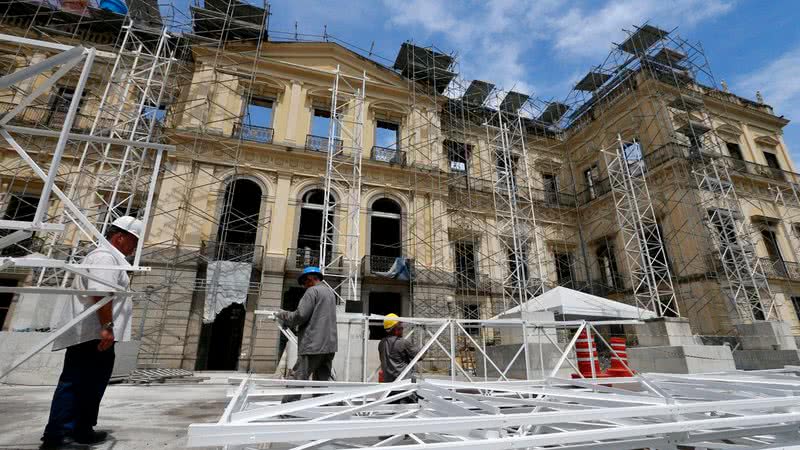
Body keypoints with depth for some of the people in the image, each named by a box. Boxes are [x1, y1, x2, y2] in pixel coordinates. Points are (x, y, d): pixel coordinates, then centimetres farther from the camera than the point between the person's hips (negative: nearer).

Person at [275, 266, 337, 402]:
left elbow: (300, 315, -14)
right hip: (329, 345, 8)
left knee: (297, 380, -4)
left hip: (313, 345, -8)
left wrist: (283, 315, 4)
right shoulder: (330, 292, 21)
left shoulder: (312, 291, -5)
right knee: (322, 381, 10)